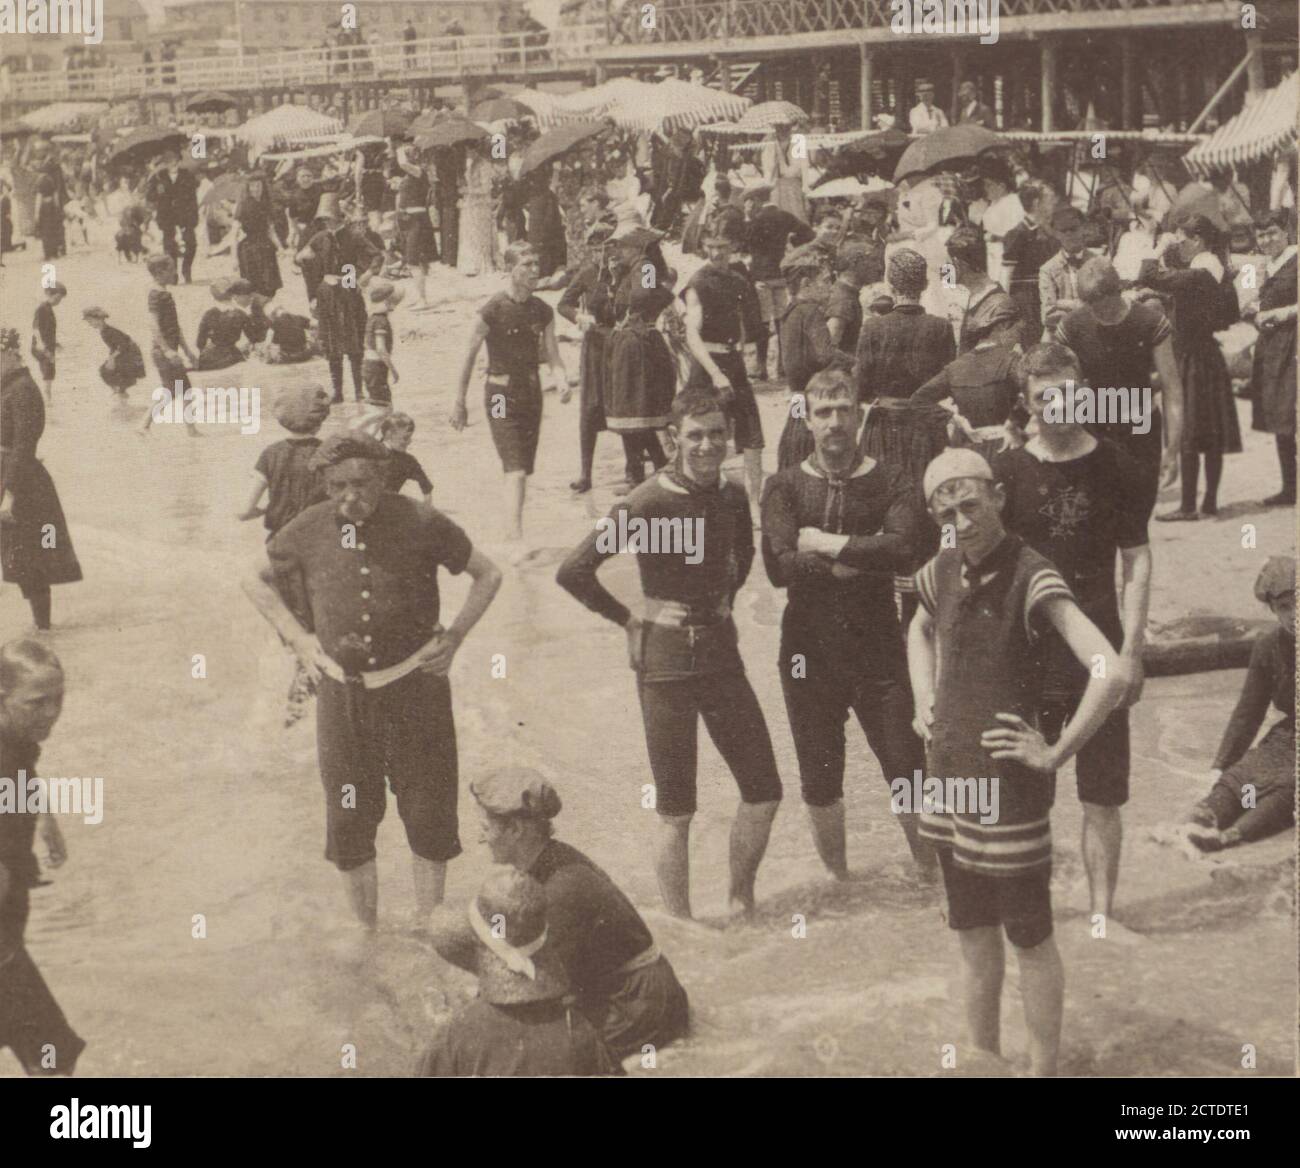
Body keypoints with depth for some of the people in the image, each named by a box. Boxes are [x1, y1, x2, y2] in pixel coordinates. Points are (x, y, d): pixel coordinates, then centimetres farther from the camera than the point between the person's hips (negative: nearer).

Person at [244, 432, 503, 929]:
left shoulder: (421, 525, -9)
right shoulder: (306, 532, -4)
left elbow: (487, 575, 6)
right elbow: (255, 581, 15)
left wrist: (454, 636, -3)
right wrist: (298, 639, 5)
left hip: (413, 687, -1)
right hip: (341, 691, 2)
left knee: (428, 814, 3)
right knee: (348, 819, 7)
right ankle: (365, 931, 21)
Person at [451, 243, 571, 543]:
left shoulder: (543, 312, 3)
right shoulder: (492, 310, -13)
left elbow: (553, 358, 4)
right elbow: (469, 356, -5)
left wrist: (562, 382, -19)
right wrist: (459, 403, -1)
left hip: (531, 393, 6)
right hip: (501, 396, -6)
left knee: (524, 470, 12)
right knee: (516, 471, -17)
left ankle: (511, 532, 25)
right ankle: (516, 537, -23)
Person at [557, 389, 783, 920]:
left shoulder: (732, 497, 3)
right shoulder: (649, 502, -15)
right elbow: (573, 571, -18)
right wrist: (628, 617, -9)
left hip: (721, 652, 6)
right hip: (666, 661, -6)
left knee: (764, 793, 7)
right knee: (676, 812, 1)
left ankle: (742, 905, 26)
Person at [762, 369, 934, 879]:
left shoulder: (890, 483, 0)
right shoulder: (784, 487, 1)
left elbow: (902, 549, -19)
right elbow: (780, 566, -14)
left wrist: (827, 543, -16)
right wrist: (860, 558, -13)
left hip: (878, 650, -1)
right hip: (809, 652, 1)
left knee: (909, 775, -1)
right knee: (820, 785, 12)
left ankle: (936, 877, 15)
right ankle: (839, 883, 30)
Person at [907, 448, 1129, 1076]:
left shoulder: (1031, 579, -18)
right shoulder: (944, 573, 4)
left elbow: (1111, 673, -29)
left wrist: (1055, 754, -21)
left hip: (1009, 786, -7)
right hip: (949, 776, 7)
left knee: (1029, 937, 4)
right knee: (971, 933, 18)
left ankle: (1043, 1069, 15)